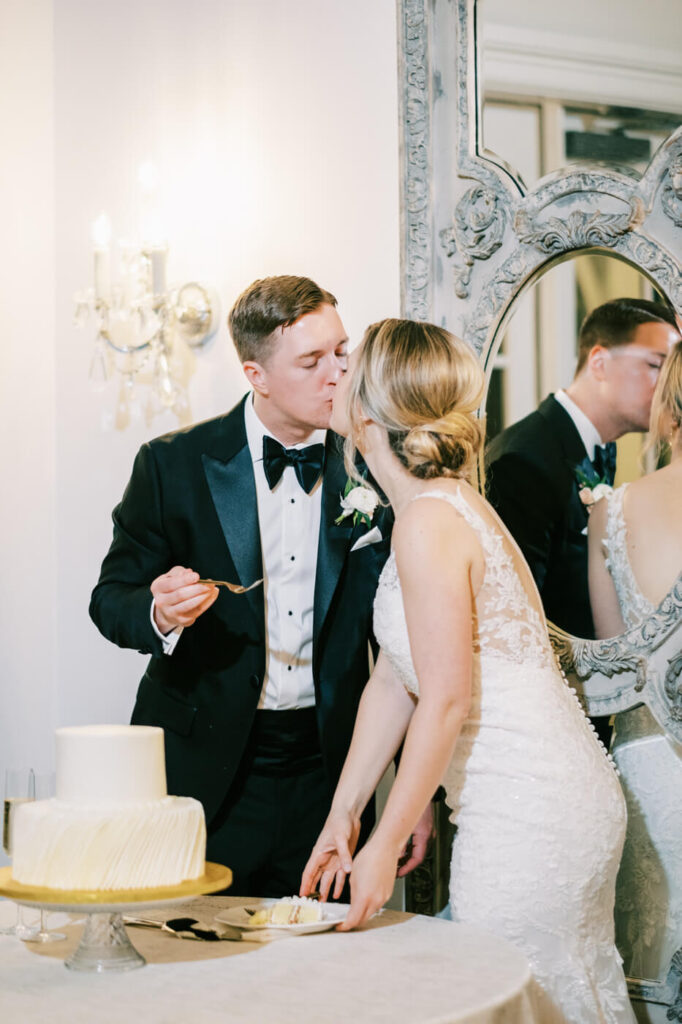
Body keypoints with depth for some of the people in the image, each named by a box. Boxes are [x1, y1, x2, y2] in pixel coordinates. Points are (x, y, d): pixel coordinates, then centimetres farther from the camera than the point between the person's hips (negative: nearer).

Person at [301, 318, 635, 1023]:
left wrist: (386, 843, -15)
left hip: (529, 818, -10)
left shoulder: (429, 522, -18)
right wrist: (342, 817, 14)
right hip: (563, 800, 10)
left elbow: (446, 701, -20)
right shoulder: (444, 505, 11)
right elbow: (391, 681, 13)